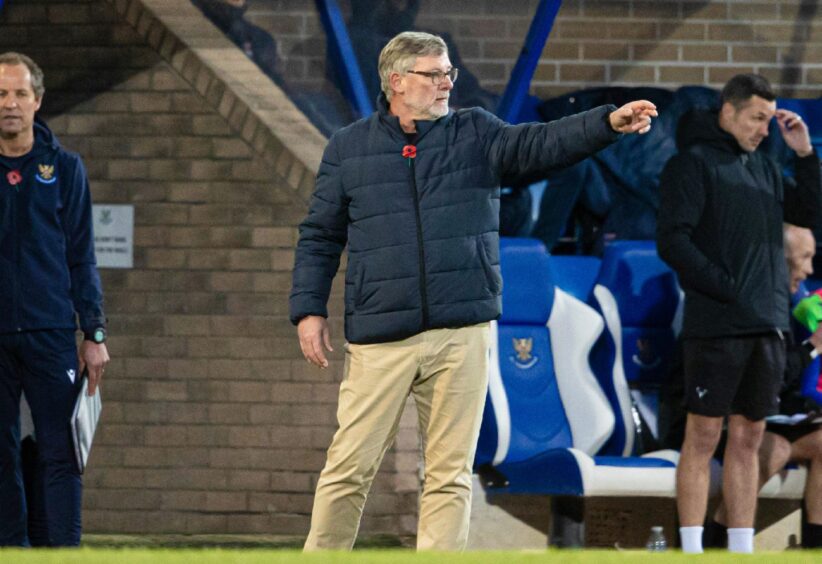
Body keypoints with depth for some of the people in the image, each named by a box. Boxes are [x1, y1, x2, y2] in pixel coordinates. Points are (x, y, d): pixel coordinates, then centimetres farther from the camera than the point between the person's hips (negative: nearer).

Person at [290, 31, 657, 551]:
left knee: (451, 472, 3)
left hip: (461, 333, 1)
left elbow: (541, 144, -7)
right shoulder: (348, 149, 8)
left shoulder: (477, 135, 8)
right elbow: (320, 237, 12)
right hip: (380, 339, -1)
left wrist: (608, 123, -22)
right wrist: (309, 309, 3)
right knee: (351, 465, -2)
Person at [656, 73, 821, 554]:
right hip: (717, 327, -7)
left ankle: (742, 550, 11)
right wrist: (727, 290, -15)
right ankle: (692, 551, -5)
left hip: (767, 327, 7)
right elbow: (673, 240, -11)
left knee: (748, 440, 8)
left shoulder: (764, 167, 17)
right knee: (703, 438, -5)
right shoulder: (694, 163, -3)